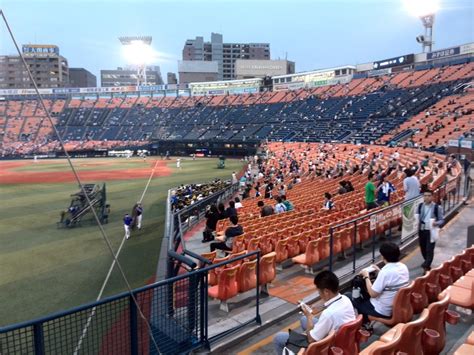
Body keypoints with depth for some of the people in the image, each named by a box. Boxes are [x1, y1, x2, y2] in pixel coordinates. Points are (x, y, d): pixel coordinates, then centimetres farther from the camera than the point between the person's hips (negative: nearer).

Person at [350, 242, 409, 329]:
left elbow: (372, 293, -23)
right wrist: (380, 271, 12)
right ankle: (366, 323, 29)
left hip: (384, 311, -8)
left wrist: (366, 276, -12)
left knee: (355, 300, 11)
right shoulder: (403, 267, -4)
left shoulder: (385, 271, -28)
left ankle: (365, 324, 25)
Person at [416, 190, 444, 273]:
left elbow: (442, 220, -5)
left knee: (429, 250, -8)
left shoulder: (437, 207, -9)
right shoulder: (420, 206, 4)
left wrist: (436, 223, -25)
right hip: (421, 231, 5)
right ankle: (427, 265, 33)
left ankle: (426, 266, -7)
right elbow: (417, 217, 14)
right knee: (423, 249, 14)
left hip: (431, 231, -5)